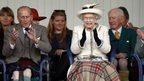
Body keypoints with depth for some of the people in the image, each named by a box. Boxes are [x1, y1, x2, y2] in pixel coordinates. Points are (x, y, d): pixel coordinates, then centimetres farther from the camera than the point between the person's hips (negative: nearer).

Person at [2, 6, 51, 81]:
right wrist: (12, 41, -18)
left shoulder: (41, 29, 11)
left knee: (28, 71, -36)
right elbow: (5, 53, 3)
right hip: (14, 62, 0)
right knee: (16, 73, -35)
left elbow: (48, 49, -2)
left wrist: (35, 40, -19)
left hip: (33, 62, 0)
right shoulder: (11, 30, 9)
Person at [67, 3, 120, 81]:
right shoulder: (77, 29, 9)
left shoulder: (104, 29, 8)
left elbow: (107, 50, -1)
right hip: (82, 61, 0)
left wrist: (97, 39, -18)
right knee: (82, 74, -35)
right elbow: (74, 50, 1)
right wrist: (82, 40, -17)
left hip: (100, 61, 0)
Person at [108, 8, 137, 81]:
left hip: (126, 60, 0)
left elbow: (134, 51, 7)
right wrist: (115, 56, -17)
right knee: (113, 61, -34)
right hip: (111, 62, 0)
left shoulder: (131, 33, 15)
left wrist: (126, 55, -12)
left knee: (123, 62, -33)